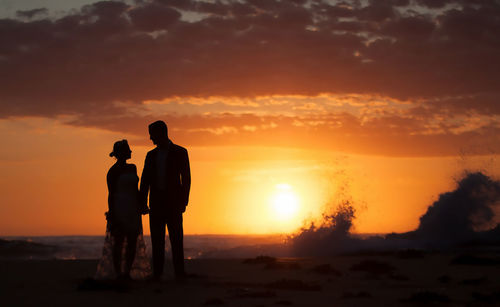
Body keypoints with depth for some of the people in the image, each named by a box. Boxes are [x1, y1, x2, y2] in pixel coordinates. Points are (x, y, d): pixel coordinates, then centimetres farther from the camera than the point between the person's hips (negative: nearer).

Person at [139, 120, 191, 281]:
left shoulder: (180, 152, 2)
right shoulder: (151, 155, 14)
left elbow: (186, 179, -1)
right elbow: (145, 180, 12)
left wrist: (183, 202, -9)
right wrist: (142, 203, 4)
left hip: (173, 202, -4)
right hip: (156, 203, 4)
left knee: (176, 238, -6)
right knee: (157, 239, 1)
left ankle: (179, 272, -6)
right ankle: (157, 273, 3)